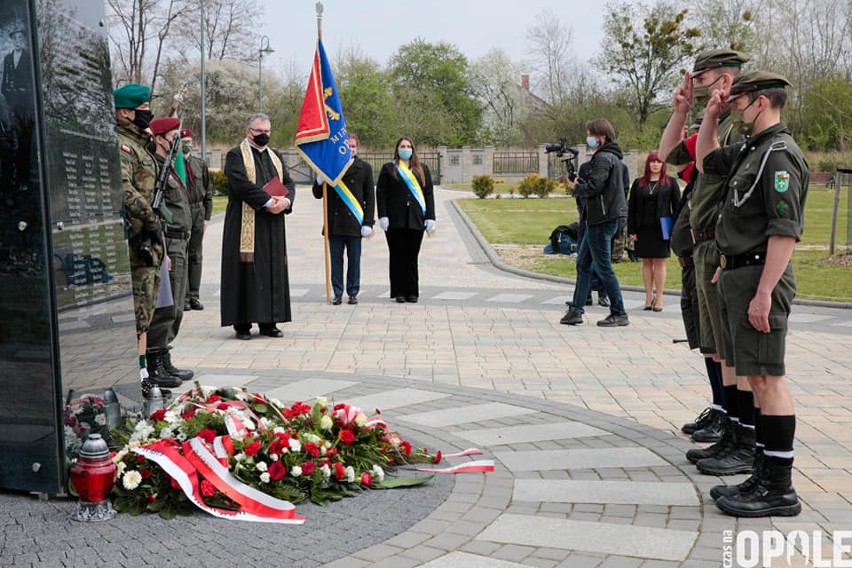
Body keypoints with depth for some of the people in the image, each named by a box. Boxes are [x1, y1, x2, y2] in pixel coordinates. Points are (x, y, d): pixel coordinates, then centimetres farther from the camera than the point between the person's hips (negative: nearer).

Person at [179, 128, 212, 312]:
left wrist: (207, 216, 8)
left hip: (198, 213, 5)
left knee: (196, 256, 8)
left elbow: (208, 192, 14)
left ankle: (195, 296, 13)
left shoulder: (200, 164, 11)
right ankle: (183, 297, 3)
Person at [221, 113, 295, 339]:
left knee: (273, 270, 6)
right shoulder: (235, 155, -2)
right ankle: (242, 323, 1)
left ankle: (268, 322, 12)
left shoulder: (275, 156, 18)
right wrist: (269, 201, -21)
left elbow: (289, 183, 10)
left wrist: (285, 201, -11)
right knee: (246, 272, -4)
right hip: (245, 225, -6)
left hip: (272, 226, 6)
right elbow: (242, 184, -16)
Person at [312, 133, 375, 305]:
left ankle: (353, 293, 15)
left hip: (354, 222, -1)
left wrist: (368, 223, -4)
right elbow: (317, 194, 9)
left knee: (354, 260, 5)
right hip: (334, 222, 1)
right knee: (336, 259, 5)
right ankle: (338, 293, 13)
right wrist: (320, 181, -13)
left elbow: (370, 197, 3)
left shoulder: (364, 168, 5)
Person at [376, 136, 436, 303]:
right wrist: (383, 216, -8)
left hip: (416, 220, 1)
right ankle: (399, 292, 7)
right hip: (395, 220, -1)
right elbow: (380, 193, 2)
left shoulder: (422, 169, 14)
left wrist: (430, 217, 2)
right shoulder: (388, 169, 8)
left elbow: (429, 194, 10)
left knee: (412, 256, 3)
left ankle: (412, 292, 10)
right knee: (397, 256, 1)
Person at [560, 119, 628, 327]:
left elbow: (593, 187, -22)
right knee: (583, 263, 14)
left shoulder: (603, 158, -15)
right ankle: (576, 310, 17)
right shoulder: (612, 156, 17)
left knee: (603, 267, -4)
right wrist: (579, 184, 5)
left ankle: (619, 314, 4)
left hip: (602, 219, -11)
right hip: (601, 218, 11)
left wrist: (576, 187, -5)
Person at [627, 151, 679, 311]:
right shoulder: (638, 183, 9)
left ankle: (659, 297, 5)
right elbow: (631, 208, 9)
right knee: (646, 262, 6)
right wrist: (631, 230, 1)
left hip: (661, 230, -2)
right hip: (643, 229, 3)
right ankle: (649, 297, 12)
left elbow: (677, 206, 1)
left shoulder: (670, 183, 3)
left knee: (660, 262, 0)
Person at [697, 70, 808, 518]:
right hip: (736, 275, 10)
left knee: (767, 379, -6)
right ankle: (766, 476, 20)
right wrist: (711, 115, 23)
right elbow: (705, 161, 36)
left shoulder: (779, 154, -14)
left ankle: (779, 489, 0)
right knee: (758, 378, 12)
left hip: (759, 278, -10)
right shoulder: (751, 150, 16)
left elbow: (786, 231, -22)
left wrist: (763, 293, -25)